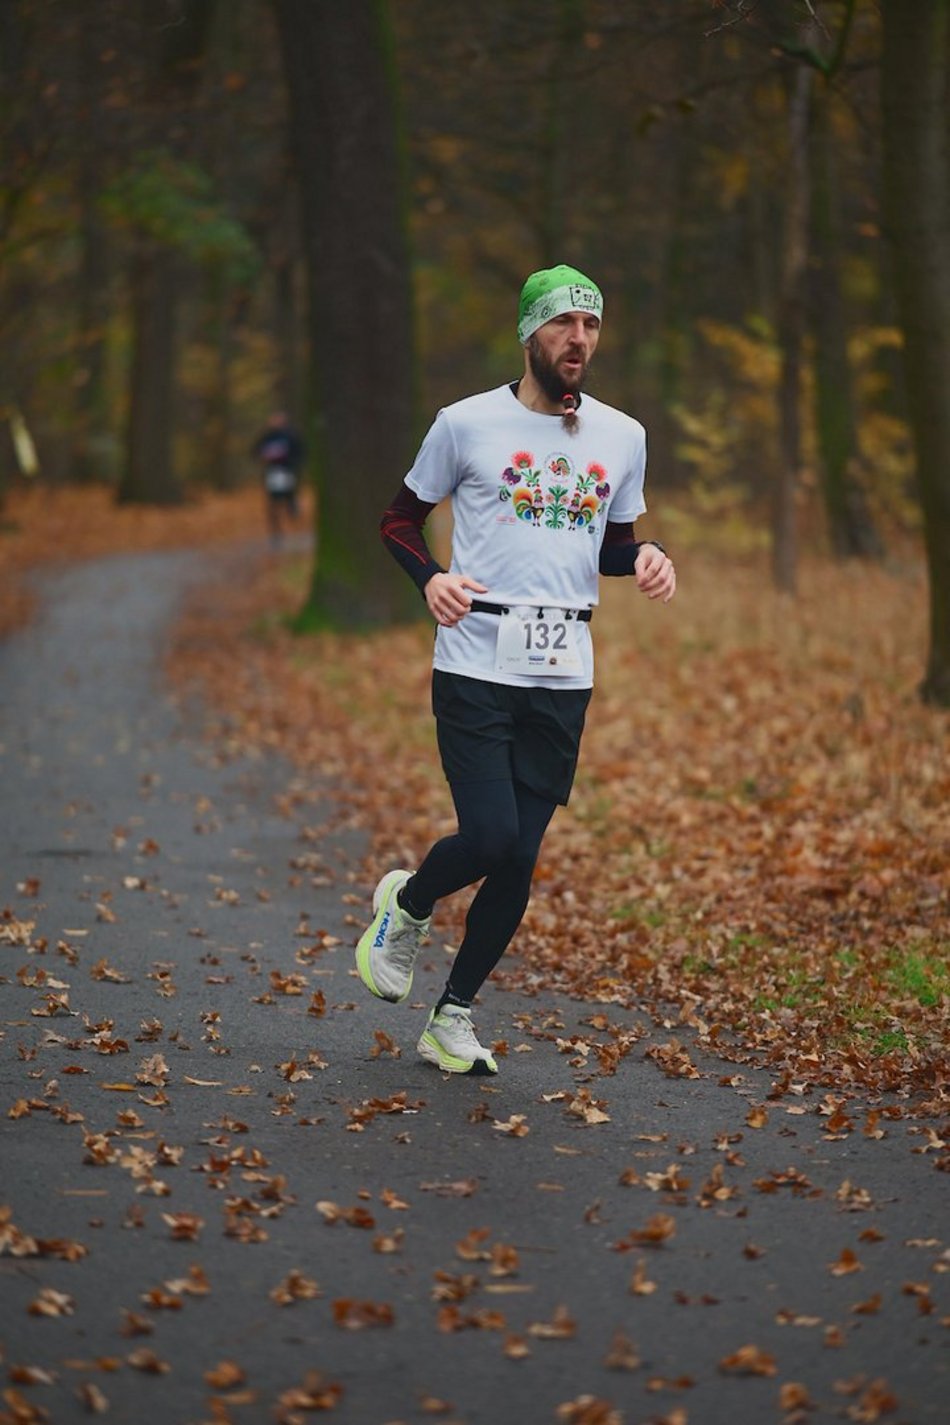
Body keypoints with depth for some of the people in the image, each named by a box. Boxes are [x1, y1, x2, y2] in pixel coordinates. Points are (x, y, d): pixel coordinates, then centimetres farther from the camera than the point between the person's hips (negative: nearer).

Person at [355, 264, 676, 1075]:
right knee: (490, 835, -16)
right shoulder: (468, 424, -1)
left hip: (564, 676, 4)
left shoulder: (622, 437, 10)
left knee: (519, 862, 2)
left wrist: (645, 558, -1)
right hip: (475, 666, -4)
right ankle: (406, 904, 18)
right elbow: (401, 519, 9)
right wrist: (430, 579, -11)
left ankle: (453, 1018, 18)